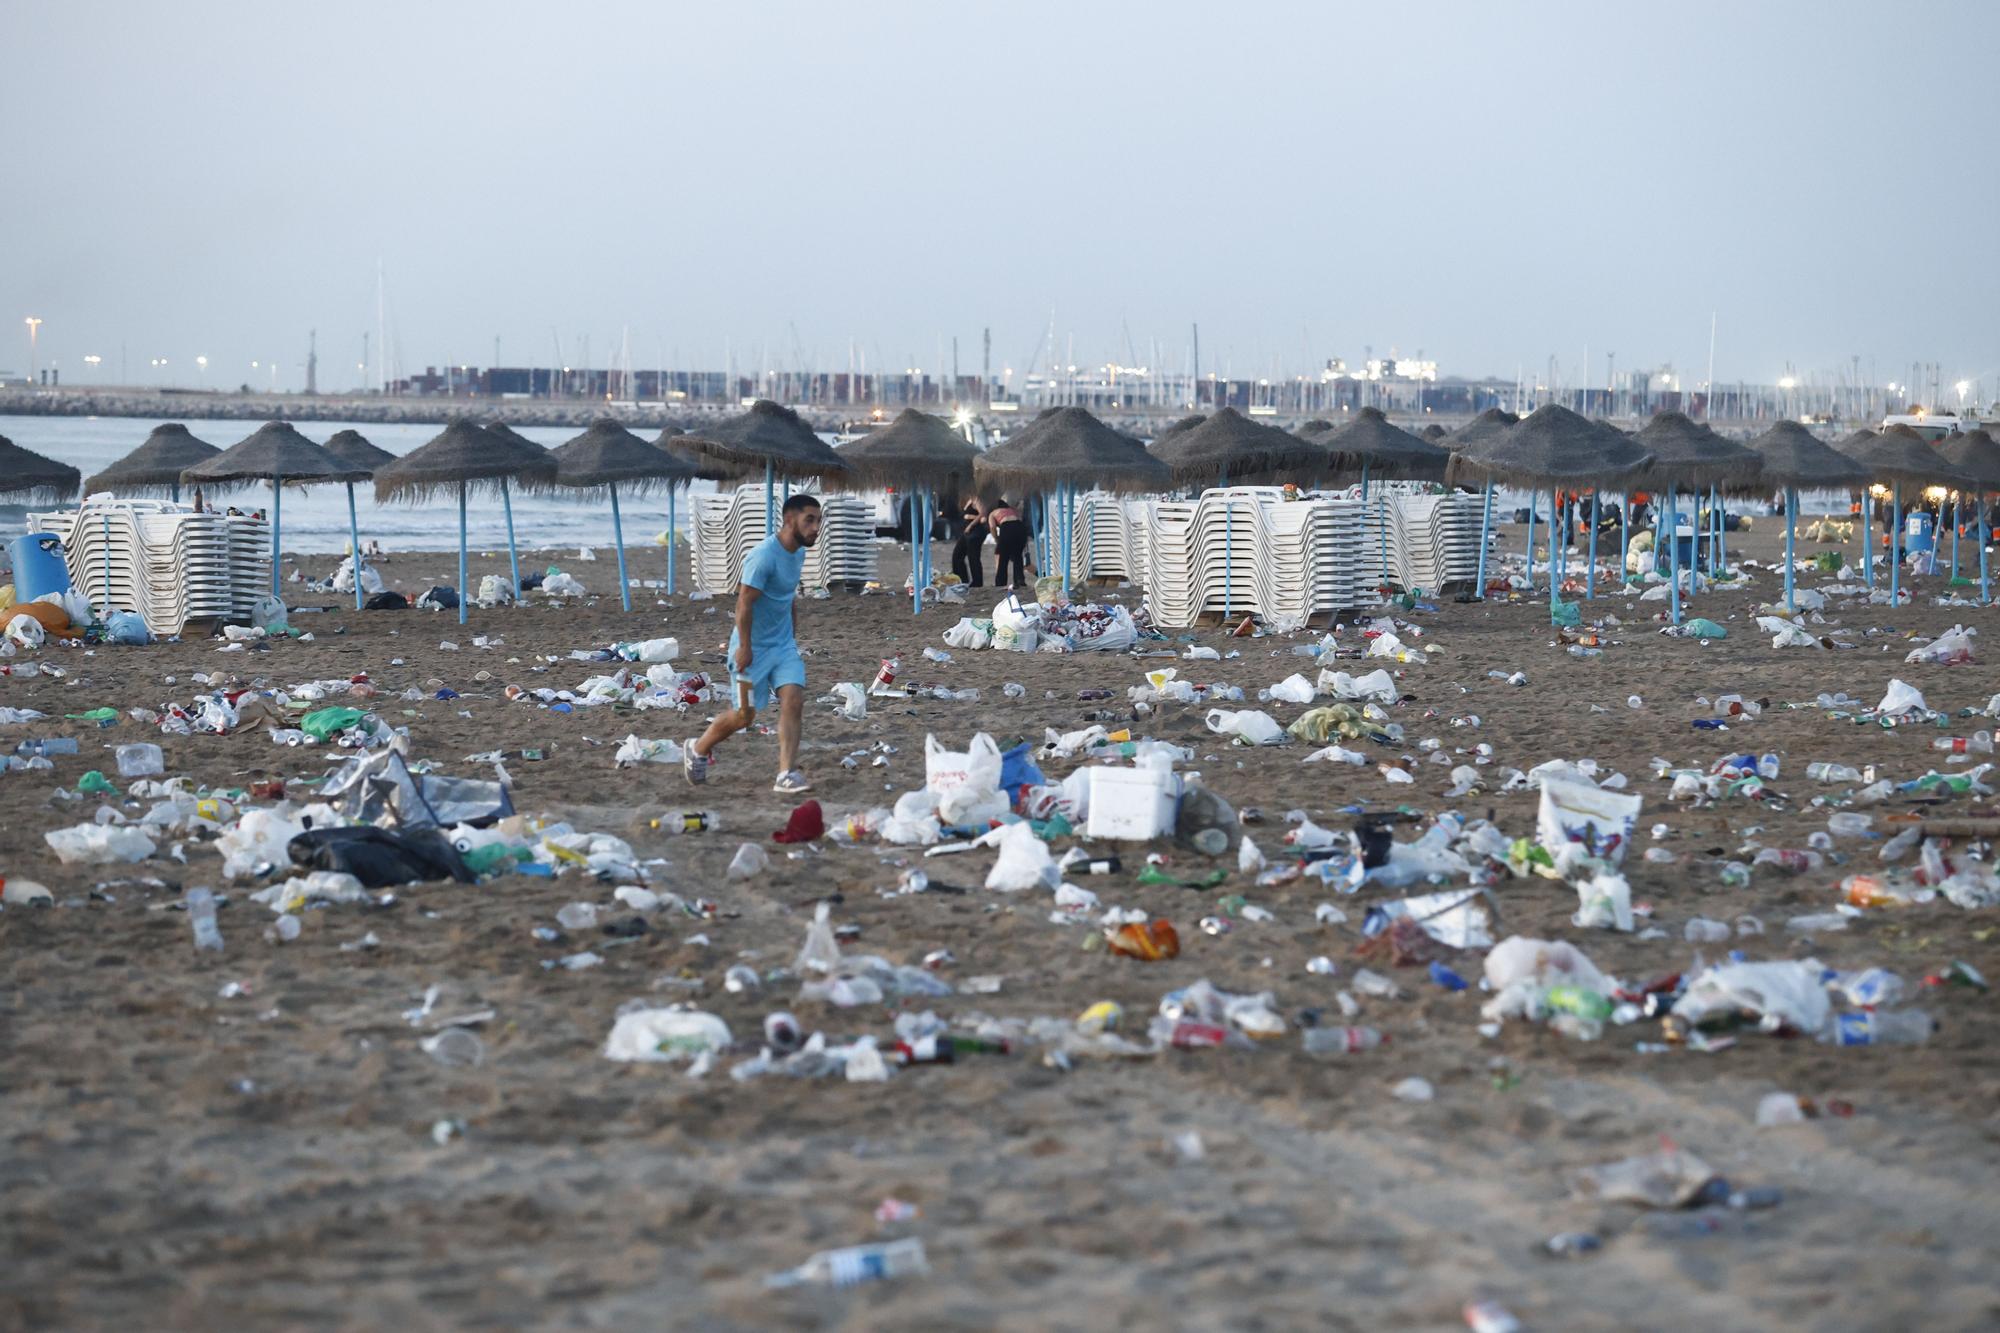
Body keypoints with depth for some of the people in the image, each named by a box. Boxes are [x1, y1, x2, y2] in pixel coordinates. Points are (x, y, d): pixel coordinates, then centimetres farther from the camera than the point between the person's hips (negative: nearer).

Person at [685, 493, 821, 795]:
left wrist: (794, 635, 20)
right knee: (744, 714, 2)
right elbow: (744, 602, -23)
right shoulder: (764, 555, -22)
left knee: (793, 702, -11)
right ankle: (697, 750, 27)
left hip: (784, 646, 7)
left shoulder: (798, 553, 6)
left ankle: (786, 776, -13)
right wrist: (744, 648, -23)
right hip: (753, 647, -7)